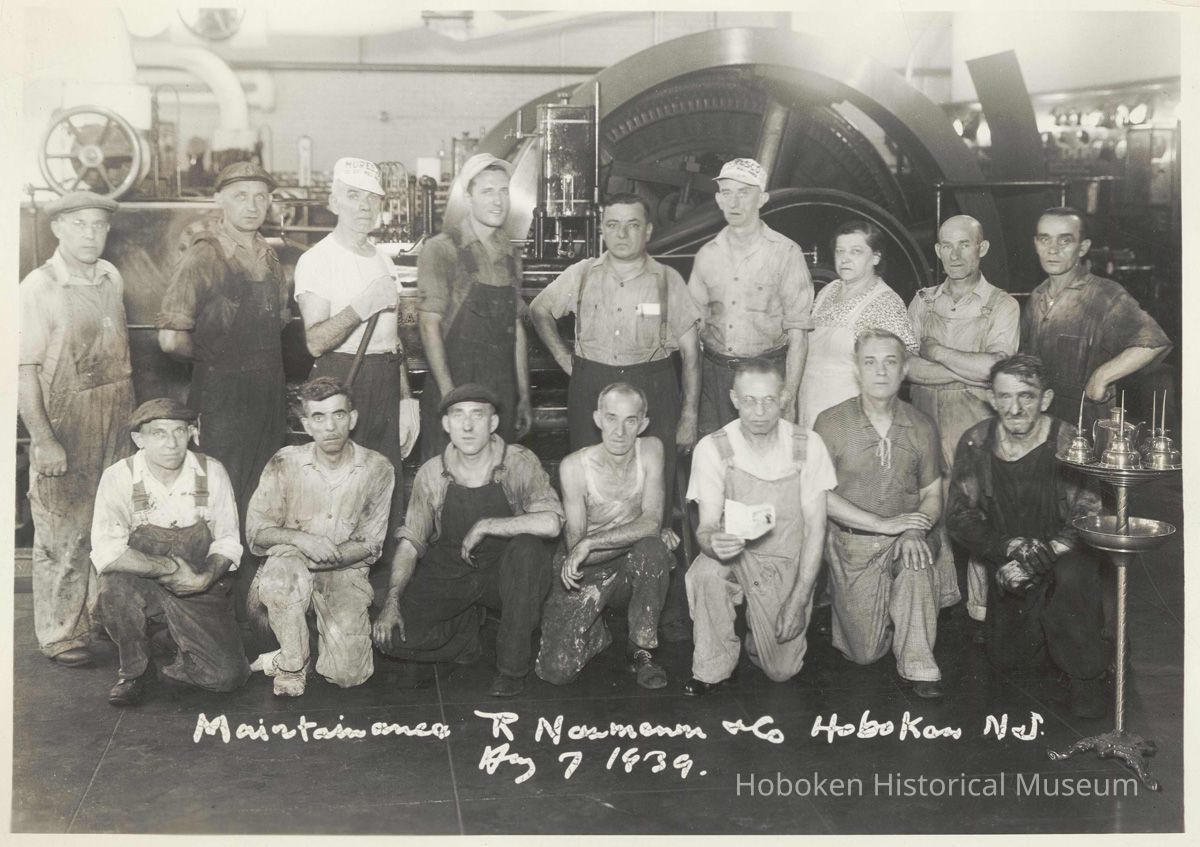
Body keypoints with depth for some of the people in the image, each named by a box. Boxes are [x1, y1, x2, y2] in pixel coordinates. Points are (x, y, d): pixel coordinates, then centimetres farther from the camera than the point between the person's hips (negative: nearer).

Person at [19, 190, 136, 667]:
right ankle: (60, 637, 15)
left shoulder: (112, 278, 6)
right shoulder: (38, 288, -13)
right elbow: (24, 369, -15)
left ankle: (101, 615, 30)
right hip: (65, 431, -6)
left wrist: (130, 415, 14)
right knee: (63, 535, 3)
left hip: (115, 427, 6)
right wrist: (43, 440, -19)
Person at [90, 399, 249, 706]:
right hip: (142, 586, 0)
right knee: (115, 586, -35)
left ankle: (183, 662, 20)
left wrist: (205, 578, -20)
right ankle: (133, 672, -8)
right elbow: (106, 553, -23)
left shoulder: (212, 473, -9)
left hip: (202, 589, 1)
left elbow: (228, 541, -2)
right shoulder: (119, 478, -14)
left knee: (228, 676, -16)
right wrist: (170, 567, -25)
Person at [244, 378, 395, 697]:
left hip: (346, 574, 1)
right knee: (284, 566, -39)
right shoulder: (285, 463, -3)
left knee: (349, 673, -18)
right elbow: (256, 530, -3)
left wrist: (324, 558, -18)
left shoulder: (377, 469, -3)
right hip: (293, 566, 0)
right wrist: (300, 539, -24)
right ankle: (291, 664, -16)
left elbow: (370, 544, -1)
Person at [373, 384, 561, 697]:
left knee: (527, 548, -35)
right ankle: (466, 626, 12)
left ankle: (512, 667, -18)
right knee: (390, 635, -19)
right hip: (448, 575, 2)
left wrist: (484, 526, -25)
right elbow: (410, 543, -1)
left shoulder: (519, 463, -13)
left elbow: (551, 523, -29)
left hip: (503, 574, -2)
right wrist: (392, 602, -14)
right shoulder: (431, 474, -5)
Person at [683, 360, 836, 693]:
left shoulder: (808, 446, -9)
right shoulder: (712, 449, -12)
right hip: (735, 557, -1)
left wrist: (799, 600, -13)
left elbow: (815, 527, -6)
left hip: (787, 564, 1)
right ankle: (711, 670, -12)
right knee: (706, 572, -36)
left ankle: (759, 628, 26)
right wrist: (713, 542, -40)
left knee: (782, 671, -10)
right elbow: (706, 526, -13)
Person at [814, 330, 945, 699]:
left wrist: (915, 530, -15)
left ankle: (918, 666, -21)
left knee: (917, 559, -36)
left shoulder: (921, 427, 2)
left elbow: (932, 494, 7)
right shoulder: (830, 423, -8)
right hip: (853, 543, -1)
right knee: (866, 652, -3)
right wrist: (882, 524, -19)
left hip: (905, 538, 1)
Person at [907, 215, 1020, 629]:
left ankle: (982, 607, 11)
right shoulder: (922, 302, 10)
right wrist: (969, 371, -12)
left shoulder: (1002, 306, 0)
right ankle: (941, 592, 22)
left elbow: (998, 368, -16)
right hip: (925, 425, 3)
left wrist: (936, 352, -9)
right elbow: (904, 364, -5)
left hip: (977, 428, -3)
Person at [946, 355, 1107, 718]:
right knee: (1007, 658, 4)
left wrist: (1034, 562, -34)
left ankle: (1086, 677, -16)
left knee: (1073, 575, -37)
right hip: (1006, 568, 4)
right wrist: (1012, 547, -23)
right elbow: (959, 516, -6)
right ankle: (1041, 628, 38)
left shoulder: (1069, 443, -20)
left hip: (1061, 556, -4)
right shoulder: (976, 443, -9)